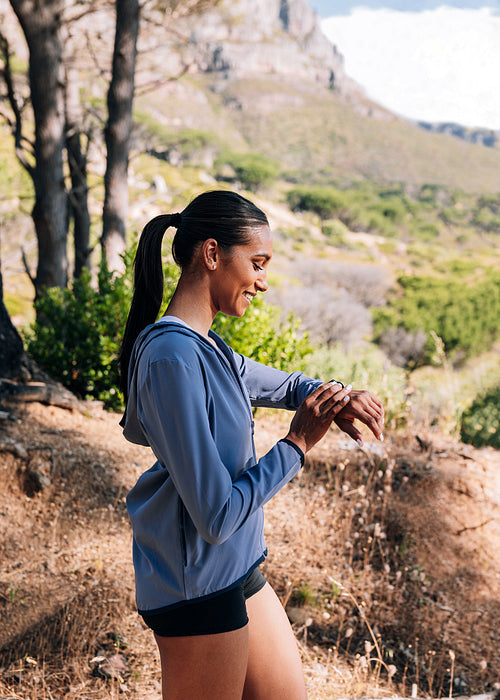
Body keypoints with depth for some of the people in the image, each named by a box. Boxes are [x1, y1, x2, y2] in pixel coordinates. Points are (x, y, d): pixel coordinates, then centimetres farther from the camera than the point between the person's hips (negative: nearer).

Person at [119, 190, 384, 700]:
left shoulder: (206, 347, 4)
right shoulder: (173, 357, -25)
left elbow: (282, 385, 22)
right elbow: (216, 515, -26)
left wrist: (333, 397, 0)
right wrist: (297, 443, -16)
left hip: (236, 574, 9)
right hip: (197, 592, -9)